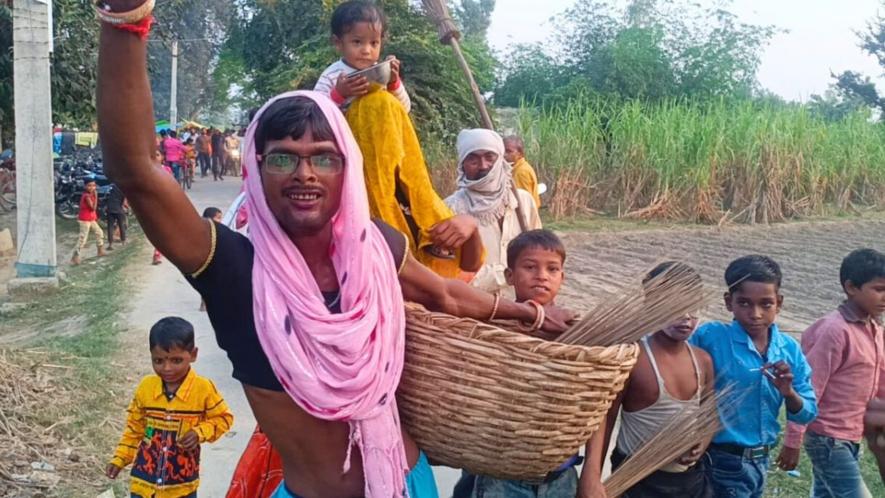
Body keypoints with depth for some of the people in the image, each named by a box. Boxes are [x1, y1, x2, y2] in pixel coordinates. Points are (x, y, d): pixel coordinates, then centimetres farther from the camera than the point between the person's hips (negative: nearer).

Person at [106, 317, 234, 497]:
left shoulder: (203, 389, -15)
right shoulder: (145, 387, -7)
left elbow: (223, 417, -4)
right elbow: (135, 427, 5)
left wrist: (200, 432, -20)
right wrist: (120, 459, 2)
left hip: (182, 483, -2)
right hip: (144, 479, 2)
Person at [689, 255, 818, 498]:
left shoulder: (789, 349, -2)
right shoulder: (710, 337, -15)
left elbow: (807, 414, 2)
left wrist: (789, 393, -17)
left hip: (761, 461, 5)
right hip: (723, 464, -5)